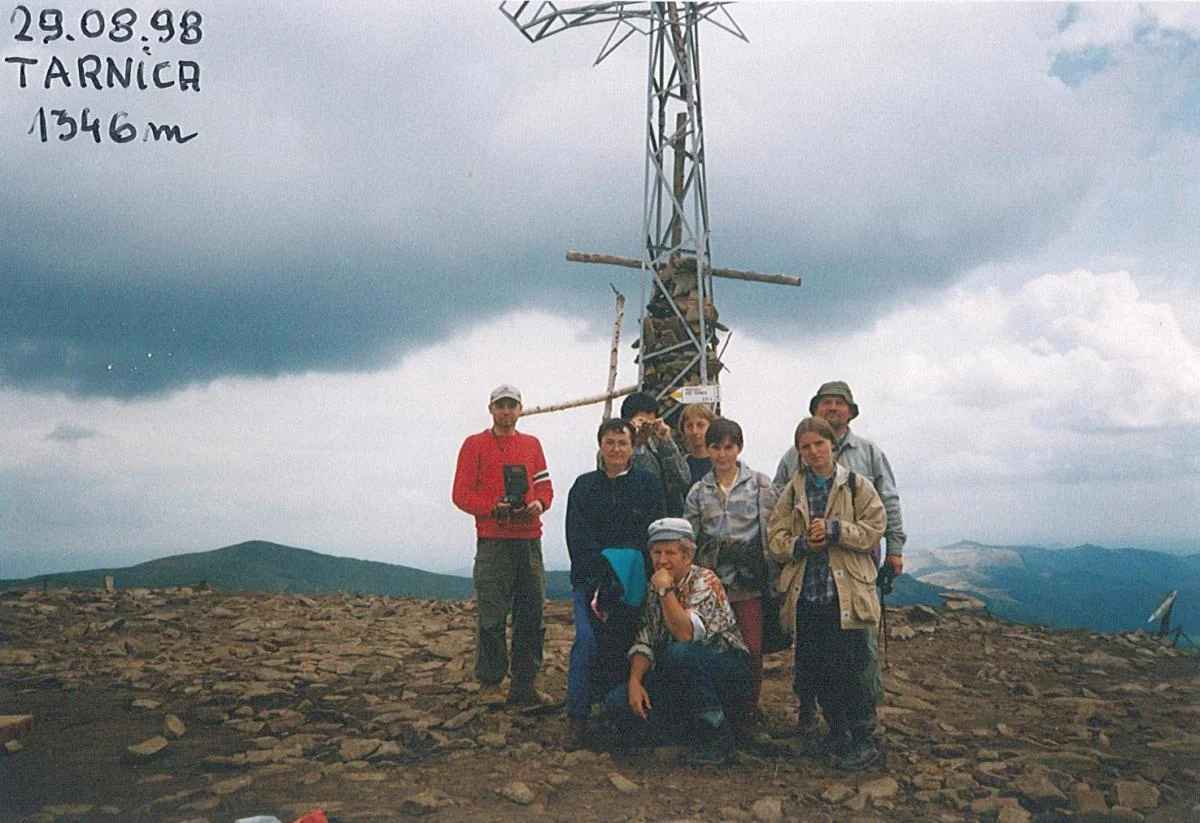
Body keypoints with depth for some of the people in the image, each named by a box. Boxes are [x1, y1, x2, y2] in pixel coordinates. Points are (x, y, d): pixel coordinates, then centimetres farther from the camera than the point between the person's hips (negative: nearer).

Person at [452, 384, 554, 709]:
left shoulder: (532, 444, 16)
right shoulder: (475, 444, 3)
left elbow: (545, 486, 16)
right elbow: (461, 493, -2)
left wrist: (539, 503, -7)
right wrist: (493, 507, -17)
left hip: (529, 540, 4)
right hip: (492, 541, -4)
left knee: (532, 614, 5)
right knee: (492, 615, -3)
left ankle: (525, 684, 13)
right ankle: (490, 683, 7)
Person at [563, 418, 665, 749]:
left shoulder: (648, 484, 7)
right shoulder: (584, 486, 10)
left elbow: (650, 535, -2)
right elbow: (578, 539, 1)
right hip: (590, 579, 0)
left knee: (625, 644, -7)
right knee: (587, 638, -18)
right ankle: (577, 718, -12)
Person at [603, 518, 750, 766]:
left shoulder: (705, 583, -15)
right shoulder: (653, 589, 5)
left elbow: (686, 634, -30)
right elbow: (644, 642, 3)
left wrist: (667, 590, -26)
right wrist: (635, 681, -13)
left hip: (728, 673, -6)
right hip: (676, 680, 6)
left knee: (680, 654, -37)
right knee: (617, 703, -15)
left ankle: (718, 738, -19)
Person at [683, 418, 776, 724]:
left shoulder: (760, 484, 4)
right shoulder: (699, 492, 10)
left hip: (749, 580, -2)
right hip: (710, 580, 2)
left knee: (753, 649, -1)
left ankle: (748, 711, 14)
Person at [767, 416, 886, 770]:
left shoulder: (858, 486, 4)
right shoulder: (792, 491, 11)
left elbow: (874, 529, -5)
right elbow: (774, 540, 6)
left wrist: (833, 530, -15)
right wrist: (802, 544, -13)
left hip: (846, 592, -4)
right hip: (805, 594, 4)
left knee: (850, 667, -3)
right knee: (815, 668, 10)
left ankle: (863, 740, 12)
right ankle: (837, 732, 27)